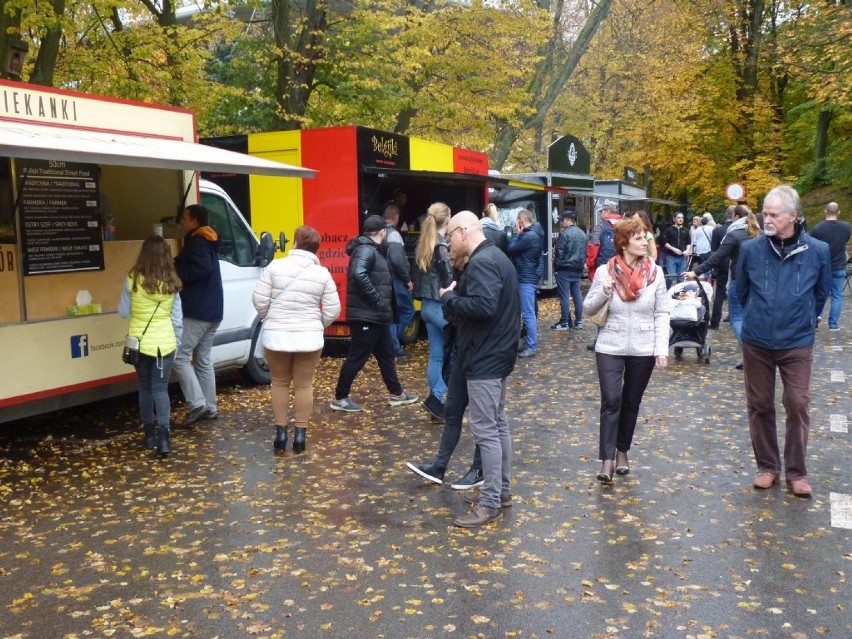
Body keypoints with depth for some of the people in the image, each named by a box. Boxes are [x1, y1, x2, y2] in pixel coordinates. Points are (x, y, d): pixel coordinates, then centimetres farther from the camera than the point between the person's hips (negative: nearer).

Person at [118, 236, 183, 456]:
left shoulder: (133, 279, -8)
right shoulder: (171, 283, -4)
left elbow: (123, 312, 1)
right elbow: (177, 318, 2)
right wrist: (176, 341, 14)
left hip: (139, 342, 0)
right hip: (165, 343, 0)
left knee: (145, 388, 14)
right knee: (161, 389, 2)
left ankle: (150, 434, 21)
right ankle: (163, 435, -13)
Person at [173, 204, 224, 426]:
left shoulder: (197, 241, -10)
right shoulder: (207, 242, 20)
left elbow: (202, 268, -25)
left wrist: (176, 271, -15)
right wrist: (179, 267, 8)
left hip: (197, 311, -10)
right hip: (211, 310, 10)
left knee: (179, 356, -7)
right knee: (203, 360, 13)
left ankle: (197, 404, -10)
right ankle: (209, 408, 15)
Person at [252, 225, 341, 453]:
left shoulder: (275, 266, -5)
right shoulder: (322, 274, -2)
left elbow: (259, 300, -5)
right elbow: (332, 310, -3)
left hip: (276, 336, 0)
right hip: (309, 337, 0)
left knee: (280, 383, 15)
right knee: (304, 385, 12)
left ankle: (281, 432, 17)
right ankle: (300, 433, 15)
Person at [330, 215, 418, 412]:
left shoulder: (372, 250, 17)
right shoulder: (365, 250, -16)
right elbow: (358, 275, -32)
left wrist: (384, 307, 13)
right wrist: (377, 300, -26)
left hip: (376, 316, 11)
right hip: (366, 316, -11)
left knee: (386, 354, 17)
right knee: (357, 357, -3)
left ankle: (396, 394, 28)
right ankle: (340, 398, 6)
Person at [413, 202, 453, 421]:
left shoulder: (422, 246, 10)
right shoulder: (441, 247, -16)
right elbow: (449, 281, -18)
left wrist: (423, 299, 17)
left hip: (426, 306, 9)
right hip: (441, 306, -8)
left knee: (436, 356, 12)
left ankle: (436, 402, 16)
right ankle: (435, 397, -3)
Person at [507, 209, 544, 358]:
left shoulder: (528, 236, -21)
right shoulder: (535, 233, 11)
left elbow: (511, 249, -14)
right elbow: (519, 250, 12)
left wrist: (517, 233, -5)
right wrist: (520, 233, 2)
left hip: (527, 278, -11)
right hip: (531, 276, 11)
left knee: (528, 313, -5)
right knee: (529, 312, 16)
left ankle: (531, 347, -1)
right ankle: (530, 343, 23)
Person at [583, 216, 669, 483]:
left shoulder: (655, 272, -3)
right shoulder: (605, 271, -6)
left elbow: (662, 314, 0)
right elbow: (588, 309, 1)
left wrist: (662, 349, -8)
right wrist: (604, 292, -18)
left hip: (643, 350, 1)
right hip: (610, 348, -1)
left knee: (631, 403, 12)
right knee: (611, 402, -6)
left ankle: (622, 451, 29)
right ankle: (607, 460, -1)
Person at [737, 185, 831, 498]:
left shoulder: (818, 251, -9)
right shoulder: (751, 249, -8)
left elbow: (822, 292, 9)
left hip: (797, 344, -1)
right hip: (756, 342, 1)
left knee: (798, 406, 3)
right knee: (760, 406, 9)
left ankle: (796, 472, 17)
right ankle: (767, 466, 24)